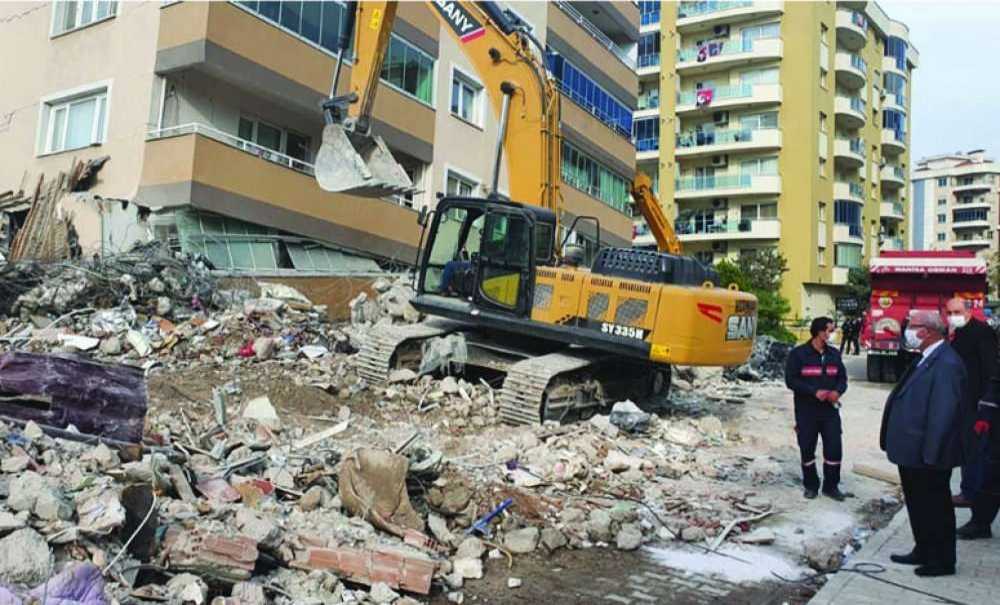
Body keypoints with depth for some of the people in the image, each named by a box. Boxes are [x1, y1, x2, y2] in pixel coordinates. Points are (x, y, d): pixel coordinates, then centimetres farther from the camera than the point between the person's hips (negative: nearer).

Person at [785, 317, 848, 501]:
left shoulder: (834, 354, 8)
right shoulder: (798, 354, -6)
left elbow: (842, 377, 12)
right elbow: (791, 380, -9)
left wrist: (838, 391, -11)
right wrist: (814, 392, -19)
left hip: (830, 410, 3)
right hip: (807, 411, -3)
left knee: (834, 448, 1)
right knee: (807, 449, 6)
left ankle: (831, 486, 17)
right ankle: (811, 485, 22)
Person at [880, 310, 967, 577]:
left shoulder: (946, 364, -22)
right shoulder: (926, 359, 9)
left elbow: (944, 412, -25)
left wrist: (930, 455, -23)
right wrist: (900, 445, 16)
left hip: (927, 457, -10)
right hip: (912, 453, 10)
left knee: (936, 507, 6)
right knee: (918, 504, 20)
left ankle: (942, 561, 21)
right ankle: (923, 552, 35)